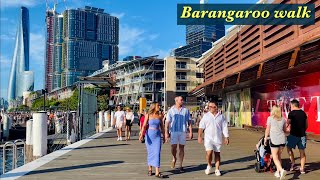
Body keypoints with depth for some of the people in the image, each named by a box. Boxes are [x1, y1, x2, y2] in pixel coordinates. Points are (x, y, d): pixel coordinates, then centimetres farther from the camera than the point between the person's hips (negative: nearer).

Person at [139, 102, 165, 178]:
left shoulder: (160, 116, 4)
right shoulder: (148, 115, -3)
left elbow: (162, 127, 11)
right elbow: (144, 126, -9)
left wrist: (164, 136, 13)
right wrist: (141, 134, -22)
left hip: (157, 136, 1)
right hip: (149, 135, -1)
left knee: (157, 153, -6)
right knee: (150, 153, 9)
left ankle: (157, 172, -7)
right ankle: (150, 169, 25)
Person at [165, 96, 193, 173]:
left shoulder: (186, 110, 6)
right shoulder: (171, 110, 3)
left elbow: (189, 122, 6)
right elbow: (167, 122, 1)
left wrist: (190, 132, -1)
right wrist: (166, 133, -6)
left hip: (183, 132, 1)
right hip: (174, 131, -1)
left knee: (181, 148, 4)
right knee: (173, 147, -5)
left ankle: (180, 166, 15)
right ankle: (174, 158, 28)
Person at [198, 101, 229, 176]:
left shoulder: (221, 116, 6)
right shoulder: (206, 116, 4)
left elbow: (224, 128, 8)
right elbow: (201, 127, 1)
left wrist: (226, 137, 3)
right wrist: (199, 136, -6)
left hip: (218, 138, 1)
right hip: (208, 138, -1)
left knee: (217, 153, 6)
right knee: (209, 152, -13)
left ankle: (217, 170, 17)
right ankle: (209, 165, 14)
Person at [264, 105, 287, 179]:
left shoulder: (270, 118, -4)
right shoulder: (283, 119, 8)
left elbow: (267, 130, -2)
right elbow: (284, 130, 18)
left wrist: (265, 138, 9)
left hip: (274, 140, -5)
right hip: (282, 139, 5)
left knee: (275, 158, 0)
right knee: (279, 156, 18)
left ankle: (281, 170, -20)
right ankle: (278, 172, 24)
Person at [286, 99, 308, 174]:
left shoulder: (292, 113, -9)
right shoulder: (303, 113, 9)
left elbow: (288, 123, -9)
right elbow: (306, 125, 14)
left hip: (294, 134, -5)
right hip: (302, 135, 5)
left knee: (289, 148, 14)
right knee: (302, 151, 9)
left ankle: (293, 163, 10)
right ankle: (302, 168, 10)